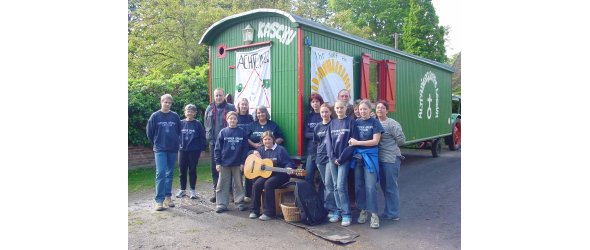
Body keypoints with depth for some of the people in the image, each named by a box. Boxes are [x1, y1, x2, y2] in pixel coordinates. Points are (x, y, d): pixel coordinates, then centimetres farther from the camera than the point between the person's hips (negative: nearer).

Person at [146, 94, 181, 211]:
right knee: (160, 173, -9)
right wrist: (156, 143, 10)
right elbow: (149, 132, 5)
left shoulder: (175, 116, 2)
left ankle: (168, 197, 20)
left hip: (173, 149, 3)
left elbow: (179, 131, 12)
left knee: (170, 174, 10)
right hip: (160, 150, -2)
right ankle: (159, 200, -5)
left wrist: (176, 143, 8)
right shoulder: (155, 116, -3)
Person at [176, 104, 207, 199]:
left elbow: (202, 137, -2)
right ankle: (183, 190, 22)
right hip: (182, 150, 2)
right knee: (182, 171, 9)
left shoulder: (197, 124, -2)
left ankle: (193, 190, 16)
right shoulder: (181, 123, 3)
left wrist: (202, 149, -5)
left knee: (192, 170, 6)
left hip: (194, 151, -2)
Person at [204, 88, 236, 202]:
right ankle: (216, 192, 15)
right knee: (214, 168, 6)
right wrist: (209, 136, 5)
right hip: (214, 142, 3)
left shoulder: (231, 108, 0)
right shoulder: (209, 109, 10)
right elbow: (206, 124, 16)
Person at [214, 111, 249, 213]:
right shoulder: (223, 132, 0)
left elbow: (245, 148, 1)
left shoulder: (242, 132, 1)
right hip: (224, 163, 0)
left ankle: (239, 202, 20)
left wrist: (243, 162, -3)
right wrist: (217, 162, -4)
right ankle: (221, 204, 12)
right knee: (222, 185, 5)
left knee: (238, 184, 10)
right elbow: (217, 148, 1)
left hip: (237, 163, 0)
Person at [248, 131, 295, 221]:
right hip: (266, 174, 5)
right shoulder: (261, 149, 11)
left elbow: (288, 163, -8)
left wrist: (288, 169, -30)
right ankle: (255, 210, -7)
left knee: (268, 184, -32)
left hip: (279, 174, -5)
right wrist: (256, 153, 2)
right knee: (256, 184, -21)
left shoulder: (280, 149, -6)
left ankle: (269, 212, -23)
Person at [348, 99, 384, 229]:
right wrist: (351, 142, -10)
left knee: (371, 186, -8)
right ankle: (363, 210, 19)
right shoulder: (356, 122, 9)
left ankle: (374, 214, -1)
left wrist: (357, 142, -13)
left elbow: (375, 141, -9)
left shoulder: (374, 123, -2)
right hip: (357, 156, 4)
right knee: (359, 185, 7)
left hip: (370, 157, -4)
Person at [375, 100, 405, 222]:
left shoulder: (392, 124, -11)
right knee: (384, 186, 15)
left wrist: (391, 147, -1)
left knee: (391, 187, 0)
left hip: (391, 159, -7)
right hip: (380, 158, 7)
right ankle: (389, 211, 27)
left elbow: (401, 140, -11)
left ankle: (393, 214, 11)